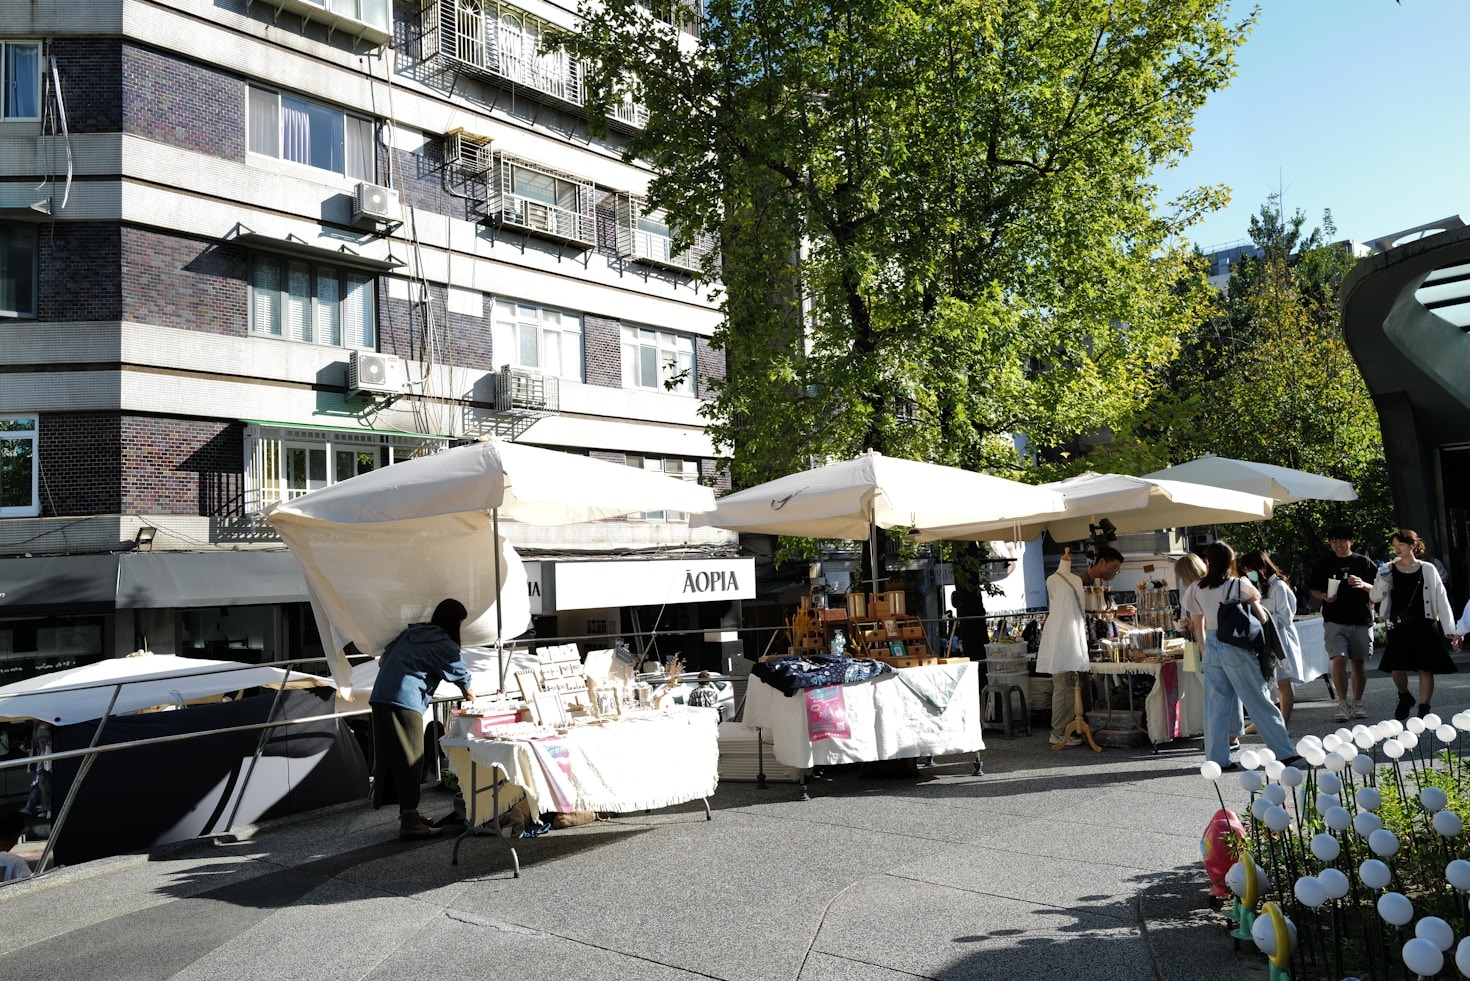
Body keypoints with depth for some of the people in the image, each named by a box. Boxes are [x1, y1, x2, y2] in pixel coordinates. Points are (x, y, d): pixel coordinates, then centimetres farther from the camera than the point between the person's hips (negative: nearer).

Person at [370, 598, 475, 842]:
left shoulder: (412, 631, 20)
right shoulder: (445, 645, 0)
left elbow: (383, 661, 23)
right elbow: (462, 678, 10)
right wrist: (471, 698, 30)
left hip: (380, 697, 8)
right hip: (405, 702, -8)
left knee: (391, 757, 13)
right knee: (410, 760, -3)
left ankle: (409, 812, 25)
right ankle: (410, 822, -3)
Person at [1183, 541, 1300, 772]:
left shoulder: (1198, 590, 4)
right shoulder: (1239, 585, -6)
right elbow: (1262, 617, -4)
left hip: (1211, 647, 4)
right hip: (1236, 648, -4)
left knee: (1216, 705, 8)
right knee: (1260, 702, 4)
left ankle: (1217, 758, 9)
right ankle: (1284, 753, 12)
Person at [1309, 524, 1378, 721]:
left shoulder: (1363, 562, 7)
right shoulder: (1323, 565, 8)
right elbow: (1315, 590, 14)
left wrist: (1363, 585, -13)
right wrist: (1325, 597, -8)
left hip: (1361, 621, 1)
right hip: (1334, 621, -1)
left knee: (1358, 663, 6)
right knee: (1339, 659, -13)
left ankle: (1356, 703, 18)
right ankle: (1342, 704, -9)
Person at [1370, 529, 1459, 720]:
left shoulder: (1428, 570, 4)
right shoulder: (1388, 570, 6)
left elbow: (1441, 599, 4)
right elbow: (1376, 597, 4)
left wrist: (1449, 629, 0)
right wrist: (1383, 578, -13)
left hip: (1424, 626, -1)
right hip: (1399, 627, 1)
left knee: (1425, 669, 0)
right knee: (1397, 668, -4)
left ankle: (1423, 711, 10)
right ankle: (1405, 697, 26)